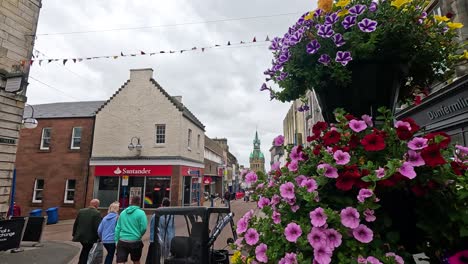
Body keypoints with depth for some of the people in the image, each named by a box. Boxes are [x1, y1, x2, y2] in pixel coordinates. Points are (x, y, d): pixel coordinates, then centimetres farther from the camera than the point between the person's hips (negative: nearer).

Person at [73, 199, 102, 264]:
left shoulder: (81, 211, 1)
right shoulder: (97, 213, -17)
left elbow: (75, 223, 8)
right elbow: (97, 227, -19)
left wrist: (74, 233, 19)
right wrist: (99, 237, -7)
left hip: (80, 236, 5)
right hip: (90, 237, -5)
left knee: (85, 251, 25)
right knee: (86, 252, 13)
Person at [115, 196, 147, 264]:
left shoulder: (123, 212, 6)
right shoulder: (141, 213, -8)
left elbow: (117, 228, 7)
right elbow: (144, 228, -11)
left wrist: (116, 240, 12)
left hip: (122, 241, 3)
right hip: (135, 241, -2)